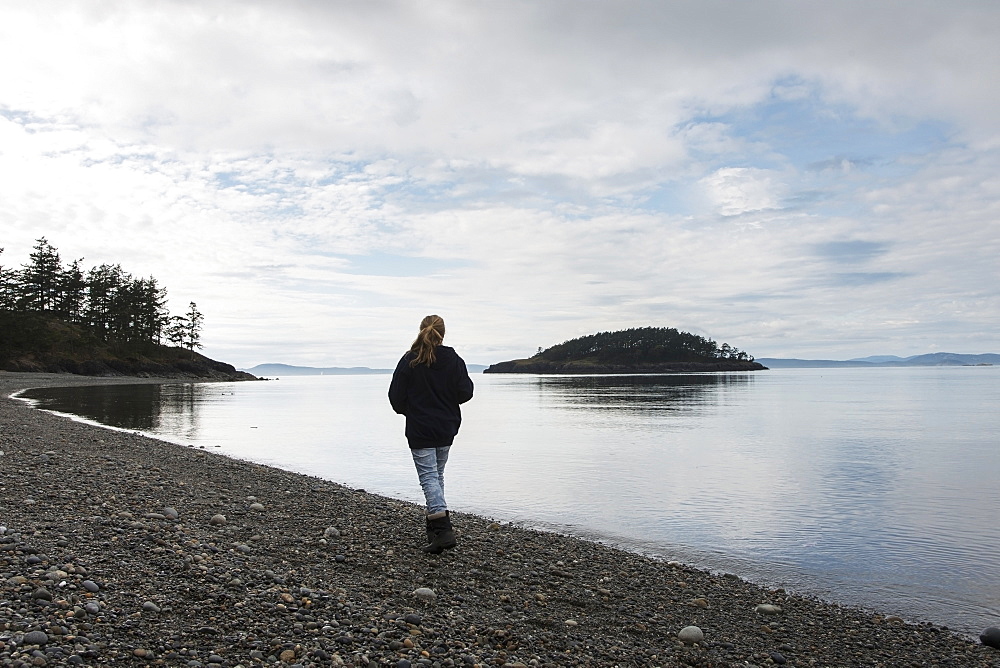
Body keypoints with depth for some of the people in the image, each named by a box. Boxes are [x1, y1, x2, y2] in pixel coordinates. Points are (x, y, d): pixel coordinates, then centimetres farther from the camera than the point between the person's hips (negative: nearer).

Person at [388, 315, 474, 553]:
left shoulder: (409, 361, -8)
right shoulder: (454, 360, -2)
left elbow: (395, 395, -6)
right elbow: (465, 393, -4)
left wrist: (406, 409, 15)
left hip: (419, 430, -3)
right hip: (446, 428, 4)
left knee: (428, 476, -4)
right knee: (437, 474, 17)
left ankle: (443, 528, -18)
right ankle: (434, 526, 25)